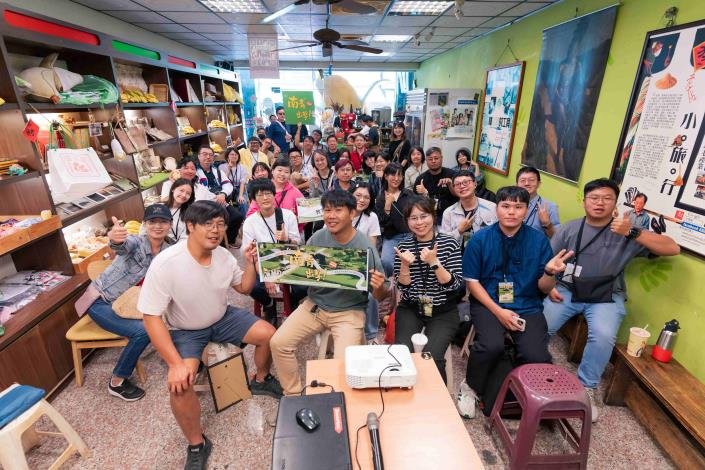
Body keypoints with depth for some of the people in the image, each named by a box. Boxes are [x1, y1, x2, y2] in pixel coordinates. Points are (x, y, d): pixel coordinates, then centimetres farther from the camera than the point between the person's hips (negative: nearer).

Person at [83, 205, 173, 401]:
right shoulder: (135, 242, -22)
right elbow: (122, 245, -46)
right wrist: (115, 240, -69)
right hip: (100, 301, -6)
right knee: (143, 330, -22)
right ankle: (117, 382, -3)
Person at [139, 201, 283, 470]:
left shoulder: (223, 255, -12)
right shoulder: (165, 263, -29)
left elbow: (244, 288, 4)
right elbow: (151, 317, -25)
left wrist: (250, 263, -17)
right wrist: (175, 363, -30)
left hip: (222, 318, 5)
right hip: (184, 331, -4)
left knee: (269, 334, -6)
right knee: (180, 383, -27)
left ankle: (260, 381, 26)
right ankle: (197, 445, 1)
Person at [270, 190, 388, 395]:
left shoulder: (365, 247, -16)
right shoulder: (318, 238, -6)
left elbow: (379, 297, -9)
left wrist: (379, 287, -32)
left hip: (349, 311, -4)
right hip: (315, 304, 4)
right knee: (278, 343, -5)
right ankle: (293, 394, 18)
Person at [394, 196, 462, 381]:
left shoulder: (449, 243, -6)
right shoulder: (403, 246, 0)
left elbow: (454, 285, -11)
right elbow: (403, 287, -2)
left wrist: (434, 262, -25)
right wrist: (405, 264, -20)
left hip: (443, 312, -1)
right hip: (410, 309, 2)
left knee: (432, 357, -21)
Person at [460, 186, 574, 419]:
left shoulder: (539, 240, 0)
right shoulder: (480, 239, -4)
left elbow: (544, 288, 3)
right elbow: (472, 281, -2)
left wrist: (550, 272, -21)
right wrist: (498, 311, -12)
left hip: (528, 306, 2)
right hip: (489, 303, -1)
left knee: (537, 357, -22)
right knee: (491, 346, -29)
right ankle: (471, 388, 3)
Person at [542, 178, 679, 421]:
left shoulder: (626, 233, -1)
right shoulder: (568, 229, 3)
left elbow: (673, 249, -11)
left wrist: (633, 233, -23)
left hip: (606, 298, -1)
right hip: (567, 291, 1)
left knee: (603, 336, -28)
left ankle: (586, 388, -2)